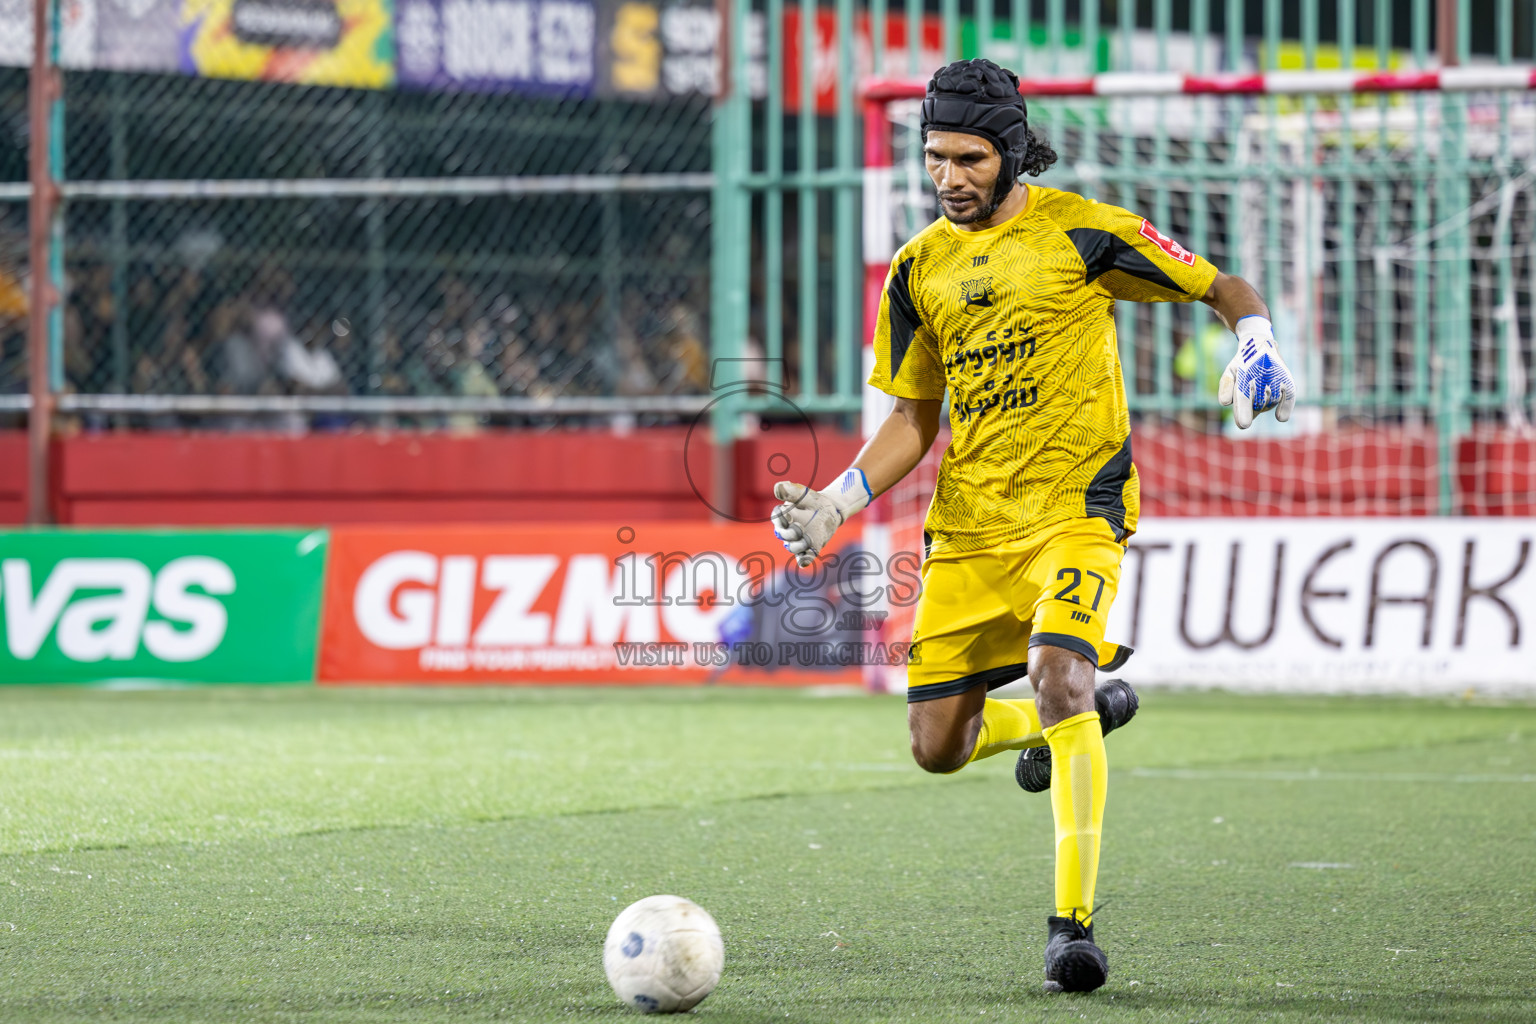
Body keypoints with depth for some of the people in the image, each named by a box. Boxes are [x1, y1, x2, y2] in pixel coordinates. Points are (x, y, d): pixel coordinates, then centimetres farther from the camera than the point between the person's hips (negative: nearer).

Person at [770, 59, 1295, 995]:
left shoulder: (1080, 231, -4)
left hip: (1076, 505, -5)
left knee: (1059, 675, -29)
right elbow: (914, 419, 15)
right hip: (968, 523, 5)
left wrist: (1257, 347, -19)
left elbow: (1221, 286, 3)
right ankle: (1053, 726, 38)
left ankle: (1074, 921, -24)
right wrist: (838, 501, 1)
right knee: (938, 743, 3)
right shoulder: (920, 269, 9)